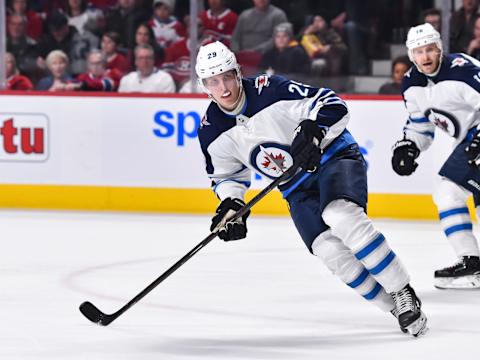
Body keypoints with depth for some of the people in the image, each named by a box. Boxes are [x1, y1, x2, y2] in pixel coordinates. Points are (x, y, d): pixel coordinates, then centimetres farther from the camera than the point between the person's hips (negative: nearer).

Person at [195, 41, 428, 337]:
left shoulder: (270, 91, -19)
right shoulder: (212, 132, -3)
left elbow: (333, 105, -19)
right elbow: (226, 174, 12)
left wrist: (313, 130, -36)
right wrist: (230, 204, -7)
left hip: (333, 156, -5)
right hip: (298, 189, 5)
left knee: (341, 217, -33)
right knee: (329, 250, -18)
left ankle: (403, 291, -23)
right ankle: (396, 307, -4)